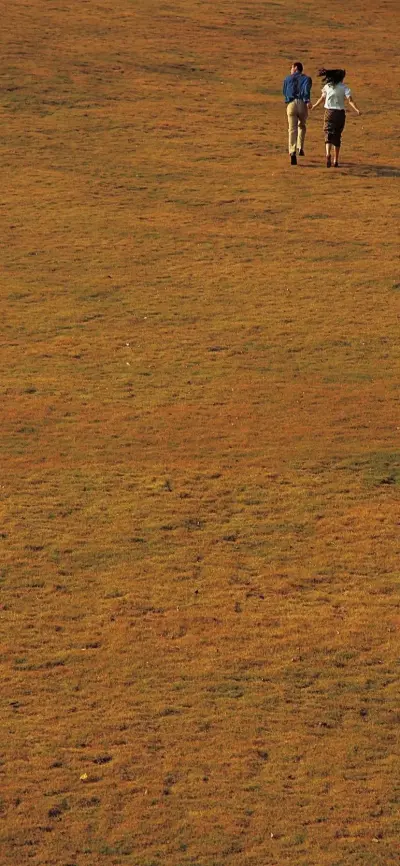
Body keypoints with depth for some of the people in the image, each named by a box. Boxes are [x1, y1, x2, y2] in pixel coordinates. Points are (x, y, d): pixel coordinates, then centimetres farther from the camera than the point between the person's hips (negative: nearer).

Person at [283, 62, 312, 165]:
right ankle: (300, 148, 15)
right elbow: (307, 88, -9)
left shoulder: (287, 78, 18)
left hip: (291, 104, 0)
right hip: (302, 104, 0)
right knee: (302, 126, 26)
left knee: (292, 129, -5)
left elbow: (284, 92, 24)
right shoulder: (306, 78, 13)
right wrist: (308, 101, -21)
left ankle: (292, 152, -22)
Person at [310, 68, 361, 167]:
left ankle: (328, 154, -33)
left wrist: (314, 106, 33)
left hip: (329, 112, 1)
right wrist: (356, 110, -22)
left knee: (328, 135, -5)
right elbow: (350, 100, -15)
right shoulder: (344, 88, -2)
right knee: (337, 136, 12)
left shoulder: (327, 86, 5)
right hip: (340, 113, -1)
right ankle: (336, 160, 15)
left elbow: (322, 98, 17)